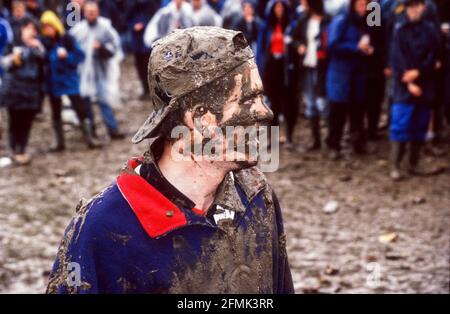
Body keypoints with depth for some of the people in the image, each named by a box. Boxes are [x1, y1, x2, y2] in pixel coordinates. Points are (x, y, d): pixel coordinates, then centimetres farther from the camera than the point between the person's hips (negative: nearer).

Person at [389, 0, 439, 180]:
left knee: (419, 127, 7)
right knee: (400, 126, -7)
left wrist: (418, 72, -14)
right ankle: (395, 167, -4)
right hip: (404, 86, -3)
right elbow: (397, 59, -5)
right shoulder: (400, 30, -1)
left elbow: (433, 57, 1)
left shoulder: (430, 30, 5)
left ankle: (414, 164, 16)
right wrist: (408, 83, -11)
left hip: (424, 86, 3)